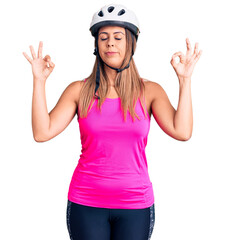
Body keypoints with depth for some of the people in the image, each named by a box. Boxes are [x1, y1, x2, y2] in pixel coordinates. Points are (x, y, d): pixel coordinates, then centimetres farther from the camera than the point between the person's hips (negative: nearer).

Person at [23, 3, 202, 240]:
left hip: (135, 204, 1)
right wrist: (39, 80, -14)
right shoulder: (79, 91, 0)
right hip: (86, 203, 0)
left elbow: (182, 132, -13)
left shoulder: (150, 91, 0)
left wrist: (184, 79, -13)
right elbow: (42, 133, -9)